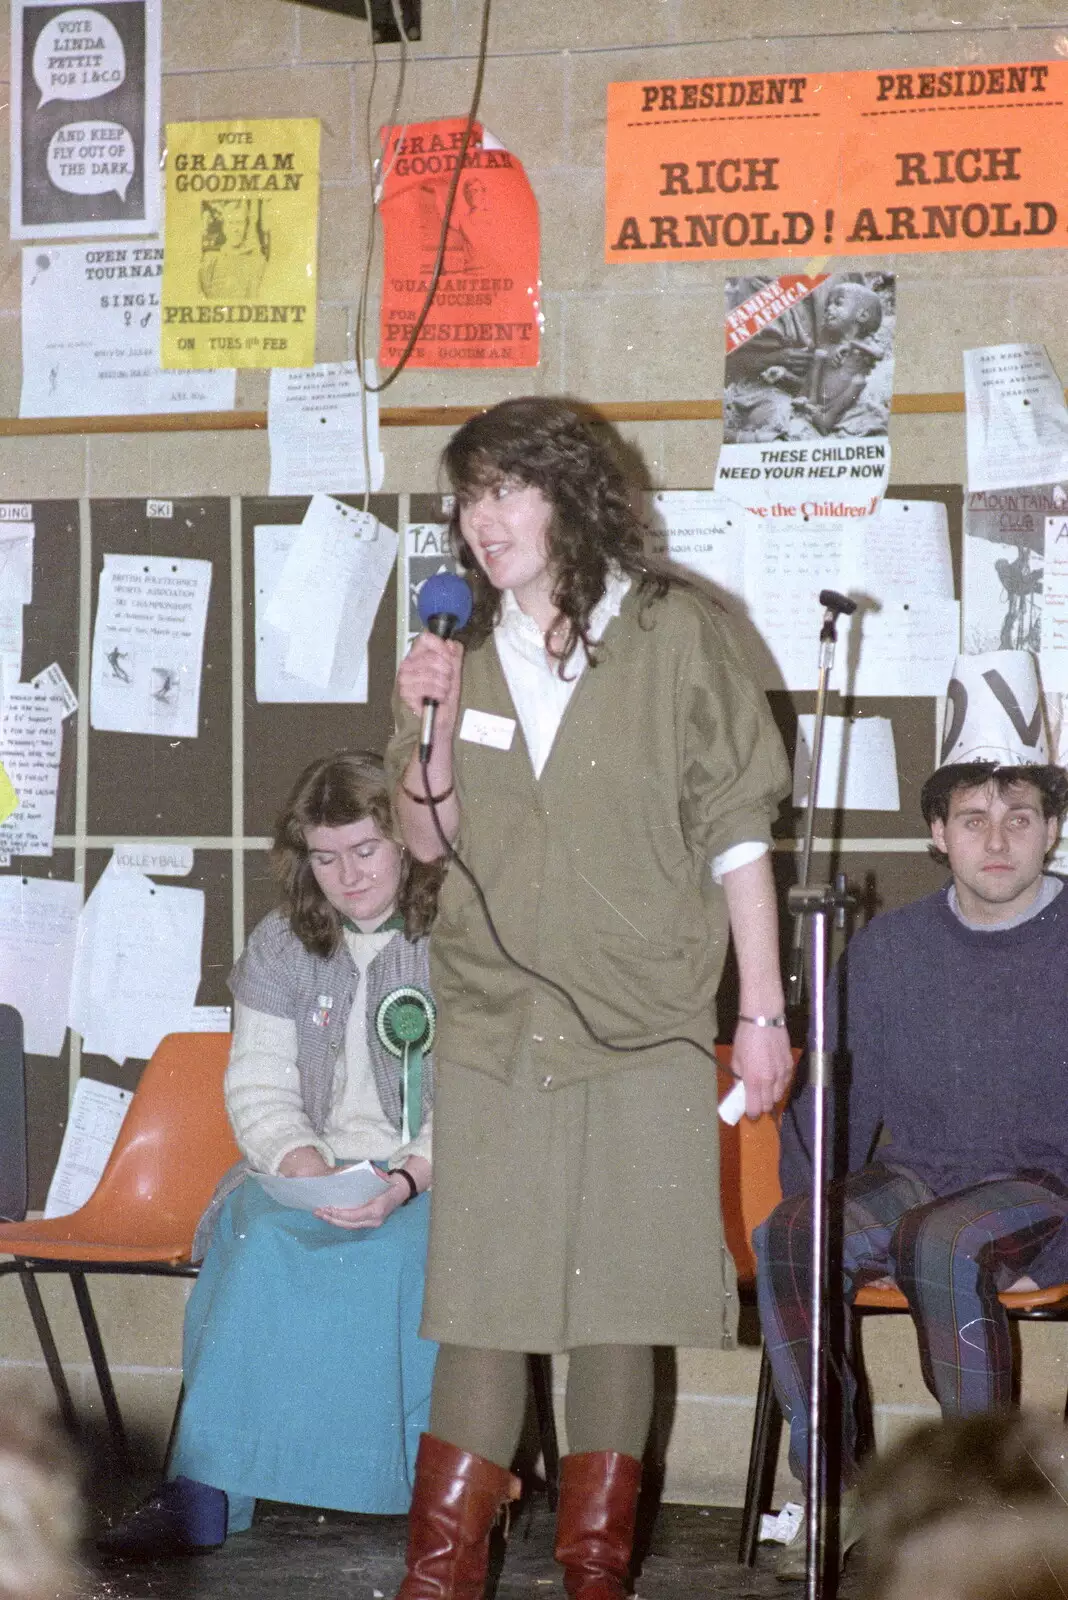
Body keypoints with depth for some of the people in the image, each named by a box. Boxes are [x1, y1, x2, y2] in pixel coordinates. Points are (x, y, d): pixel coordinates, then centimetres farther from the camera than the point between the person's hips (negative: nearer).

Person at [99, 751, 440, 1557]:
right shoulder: (280, 946, 14)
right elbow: (259, 1088, 9)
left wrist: (407, 1179, -23)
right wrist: (299, 1159, -14)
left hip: (435, 1179, -2)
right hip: (310, 1170, 3)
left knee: (401, 1245, -37)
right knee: (262, 1236, -32)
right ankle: (209, 1491, -37)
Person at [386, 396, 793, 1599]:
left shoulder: (673, 634, -1)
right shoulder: (462, 649, 9)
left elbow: (734, 831, 0)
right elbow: (429, 840, 12)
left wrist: (763, 1011, -2)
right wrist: (429, 731, -7)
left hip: (643, 1027, -2)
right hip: (492, 1025, 2)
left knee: (618, 1301, 3)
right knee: (484, 1299, -2)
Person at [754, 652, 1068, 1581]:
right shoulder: (890, 948, 8)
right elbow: (832, 1104, 13)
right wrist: (812, 1218, -3)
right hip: (913, 1178, 4)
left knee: (946, 1244, -37)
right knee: (785, 1237, -27)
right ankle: (836, 1486, -16)